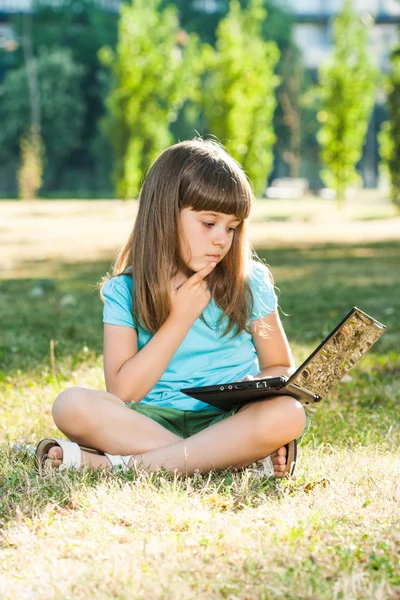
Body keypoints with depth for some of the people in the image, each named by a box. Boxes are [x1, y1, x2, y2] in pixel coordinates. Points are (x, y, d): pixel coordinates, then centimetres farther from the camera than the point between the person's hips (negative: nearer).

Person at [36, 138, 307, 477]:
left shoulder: (249, 282, 6)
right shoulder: (125, 292, 3)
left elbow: (281, 367, 11)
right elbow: (122, 392, -6)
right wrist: (180, 319, -9)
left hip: (230, 421, 1)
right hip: (155, 421, 0)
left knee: (287, 414, -33)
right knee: (72, 405, -27)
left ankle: (129, 464, -28)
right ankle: (237, 456, -30)